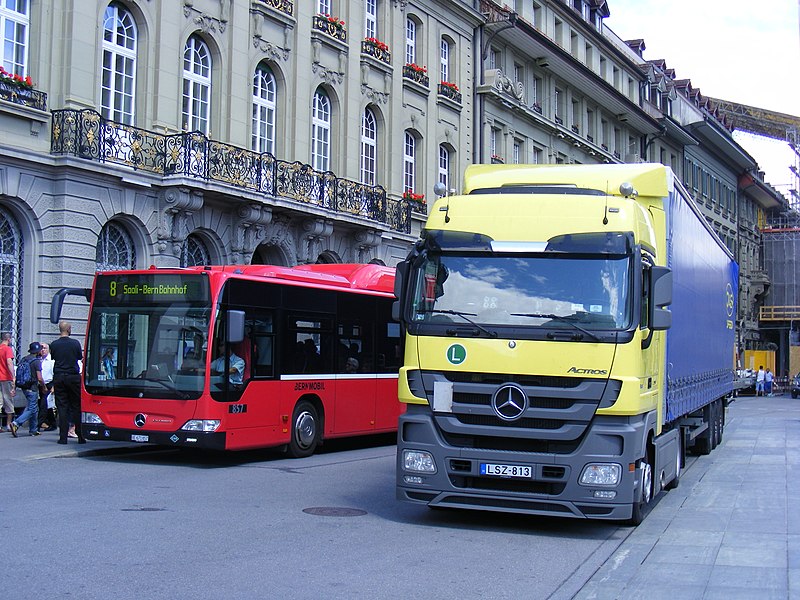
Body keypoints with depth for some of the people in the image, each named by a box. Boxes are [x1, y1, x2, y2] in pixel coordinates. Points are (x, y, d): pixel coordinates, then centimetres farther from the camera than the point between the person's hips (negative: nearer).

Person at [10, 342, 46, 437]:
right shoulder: (37, 361, -14)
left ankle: (34, 430, 20)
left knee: (34, 408, 17)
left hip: (24, 387, 8)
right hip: (32, 388, -8)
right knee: (32, 409, -4)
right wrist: (44, 387, -1)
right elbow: (39, 378, -17)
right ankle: (16, 423, -18)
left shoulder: (24, 359, 9)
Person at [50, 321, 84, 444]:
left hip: (58, 377, 1)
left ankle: (63, 437, 0)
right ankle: (80, 436, 6)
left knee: (62, 407, 4)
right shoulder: (75, 343, -7)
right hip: (73, 376, -1)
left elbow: (53, 357, 11)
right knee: (77, 406, 6)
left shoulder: (54, 344, -2)